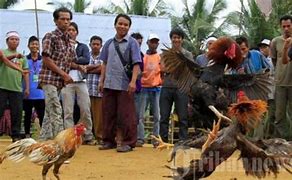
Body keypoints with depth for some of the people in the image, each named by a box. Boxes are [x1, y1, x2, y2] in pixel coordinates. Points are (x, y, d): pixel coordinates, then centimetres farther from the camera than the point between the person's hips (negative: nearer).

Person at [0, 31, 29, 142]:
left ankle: (16, 136, 10)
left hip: (17, 89, 3)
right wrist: (14, 55, -34)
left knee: (17, 114, 3)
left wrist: (27, 88, 7)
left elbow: (25, 73, 15)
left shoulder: (22, 57, 17)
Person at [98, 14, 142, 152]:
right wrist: (102, 80, 10)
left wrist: (133, 81, -16)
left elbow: (136, 64, -7)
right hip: (109, 84, 5)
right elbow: (105, 63, 17)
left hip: (125, 85, -5)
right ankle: (109, 141, 18)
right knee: (108, 114, 9)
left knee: (126, 115, -2)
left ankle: (128, 142, 4)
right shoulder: (109, 43, 13)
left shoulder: (132, 43, 0)